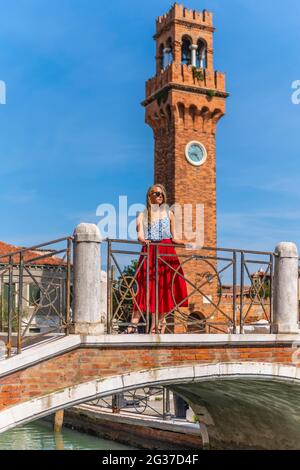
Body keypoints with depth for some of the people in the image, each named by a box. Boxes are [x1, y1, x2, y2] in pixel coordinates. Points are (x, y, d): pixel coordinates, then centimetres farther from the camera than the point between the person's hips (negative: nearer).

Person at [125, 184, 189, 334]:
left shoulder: (169, 214, 15)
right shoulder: (143, 215, 10)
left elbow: (173, 237, 16)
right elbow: (140, 234, -6)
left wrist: (178, 241, -4)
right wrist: (142, 240, -27)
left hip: (166, 252, 2)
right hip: (149, 252, -1)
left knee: (164, 286, -4)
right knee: (147, 286, -10)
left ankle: (158, 323, 0)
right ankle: (134, 323, -13)